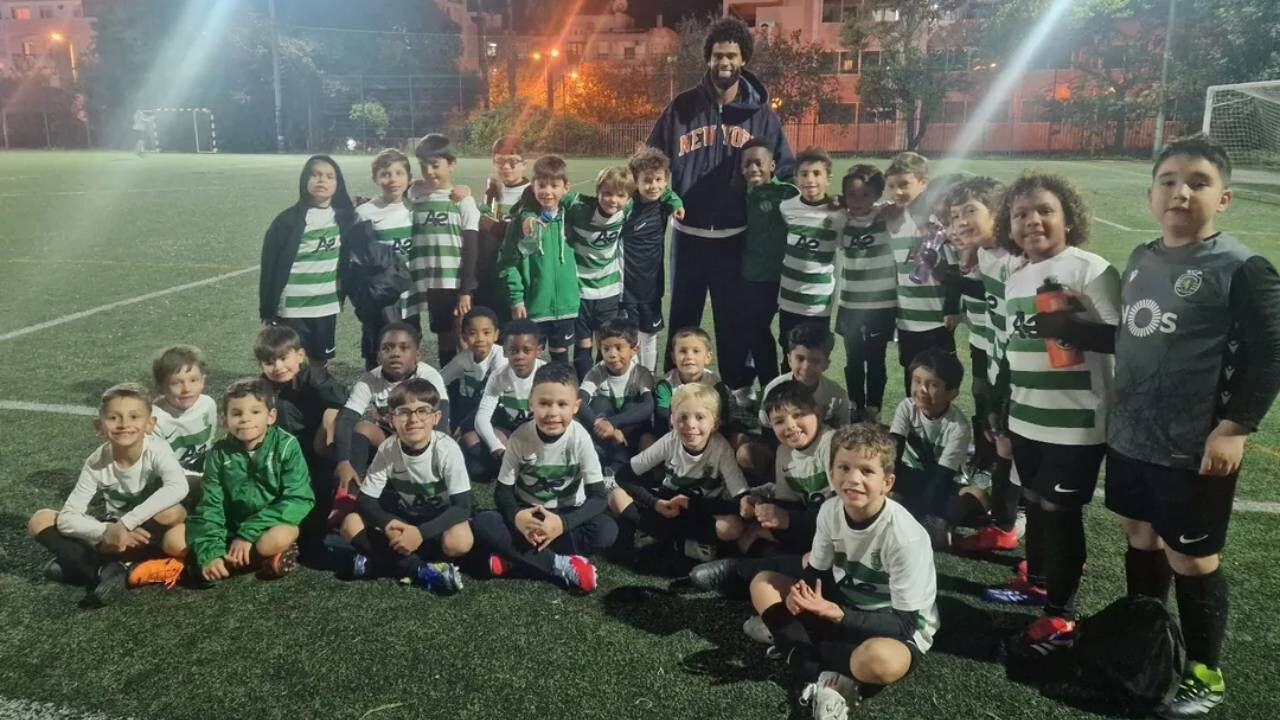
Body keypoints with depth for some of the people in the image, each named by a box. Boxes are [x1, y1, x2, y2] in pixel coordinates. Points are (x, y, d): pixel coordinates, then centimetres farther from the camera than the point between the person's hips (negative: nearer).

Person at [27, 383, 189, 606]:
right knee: (40, 521, -9)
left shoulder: (157, 449, -22)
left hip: (149, 534, -3)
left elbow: (179, 487, -41)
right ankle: (109, 570, -21)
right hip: (115, 535, 3)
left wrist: (126, 522, -38)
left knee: (172, 511, -35)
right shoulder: (96, 463, -14)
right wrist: (107, 531, -34)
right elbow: (67, 518, -16)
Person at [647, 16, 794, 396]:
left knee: (734, 321, 9)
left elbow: (785, 170, 7)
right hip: (688, 234, 1)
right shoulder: (683, 107, 0)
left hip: (737, 237, 0)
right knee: (683, 319, 13)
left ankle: (738, 392, 22)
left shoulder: (761, 114, 1)